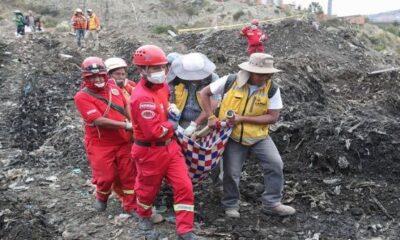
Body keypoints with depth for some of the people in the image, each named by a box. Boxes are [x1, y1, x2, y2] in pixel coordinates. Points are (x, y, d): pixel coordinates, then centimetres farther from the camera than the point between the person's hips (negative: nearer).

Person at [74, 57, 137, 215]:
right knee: (106, 177, 2)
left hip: (122, 141, 5)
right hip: (100, 145, -5)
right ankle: (101, 198, 35)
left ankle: (131, 206, 23)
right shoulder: (82, 97, -15)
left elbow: (126, 108, 18)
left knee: (129, 175, 7)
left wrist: (134, 125, 3)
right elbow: (99, 121, -23)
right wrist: (126, 126, -22)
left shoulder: (114, 89, 3)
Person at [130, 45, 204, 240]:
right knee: (149, 187, 17)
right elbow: (154, 132, -30)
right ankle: (144, 216, 48)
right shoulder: (142, 97, -28)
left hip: (170, 146, 7)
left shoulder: (161, 85, 1)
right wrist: (172, 123, -14)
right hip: (150, 152, -7)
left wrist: (172, 109, 6)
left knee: (184, 186, 1)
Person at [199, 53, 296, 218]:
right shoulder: (230, 82, -14)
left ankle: (272, 203, 5)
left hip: (259, 136, 1)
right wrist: (211, 117, -14)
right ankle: (231, 205, 27)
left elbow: (273, 117, -15)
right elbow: (204, 93, -3)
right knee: (231, 172, 2)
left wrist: (243, 119, -23)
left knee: (275, 164, -11)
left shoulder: (272, 89, -12)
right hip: (233, 136, -1)